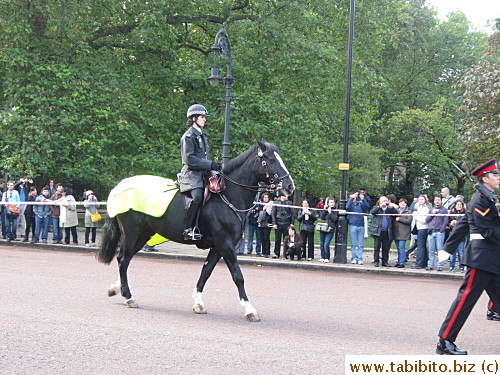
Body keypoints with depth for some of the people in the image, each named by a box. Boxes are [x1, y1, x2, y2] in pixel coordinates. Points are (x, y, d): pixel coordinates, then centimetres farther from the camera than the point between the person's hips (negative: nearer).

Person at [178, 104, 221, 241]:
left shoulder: (202, 135, 24)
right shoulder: (189, 136, -4)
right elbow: (190, 159, -14)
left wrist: (216, 165, 10)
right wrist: (211, 165, -17)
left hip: (203, 173, 10)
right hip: (191, 173, -9)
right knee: (197, 196, -32)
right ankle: (188, 229, -29)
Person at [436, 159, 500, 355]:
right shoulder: (480, 200, -12)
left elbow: (462, 225, 21)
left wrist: (448, 248, 22)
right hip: (482, 256, -10)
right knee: (467, 297, -9)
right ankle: (445, 342, -6)